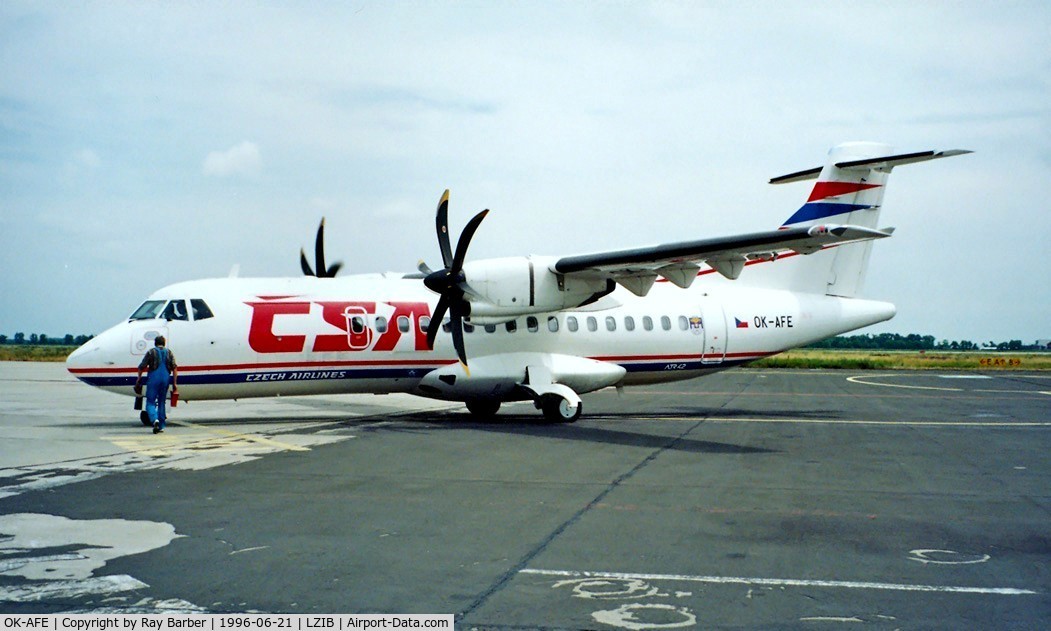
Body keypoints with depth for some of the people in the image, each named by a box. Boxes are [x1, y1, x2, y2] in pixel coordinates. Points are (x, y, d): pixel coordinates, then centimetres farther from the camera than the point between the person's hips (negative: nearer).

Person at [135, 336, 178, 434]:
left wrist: (138, 379, 12)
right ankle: (161, 426, 12)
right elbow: (174, 368, 2)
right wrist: (174, 383, 2)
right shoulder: (169, 353, 11)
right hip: (165, 379, 3)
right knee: (161, 402, 13)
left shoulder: (151, 352, 4)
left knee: (150, 402, 1)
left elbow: (142, 367, 1)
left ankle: (155, 419, -25)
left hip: (153, 379, -3)